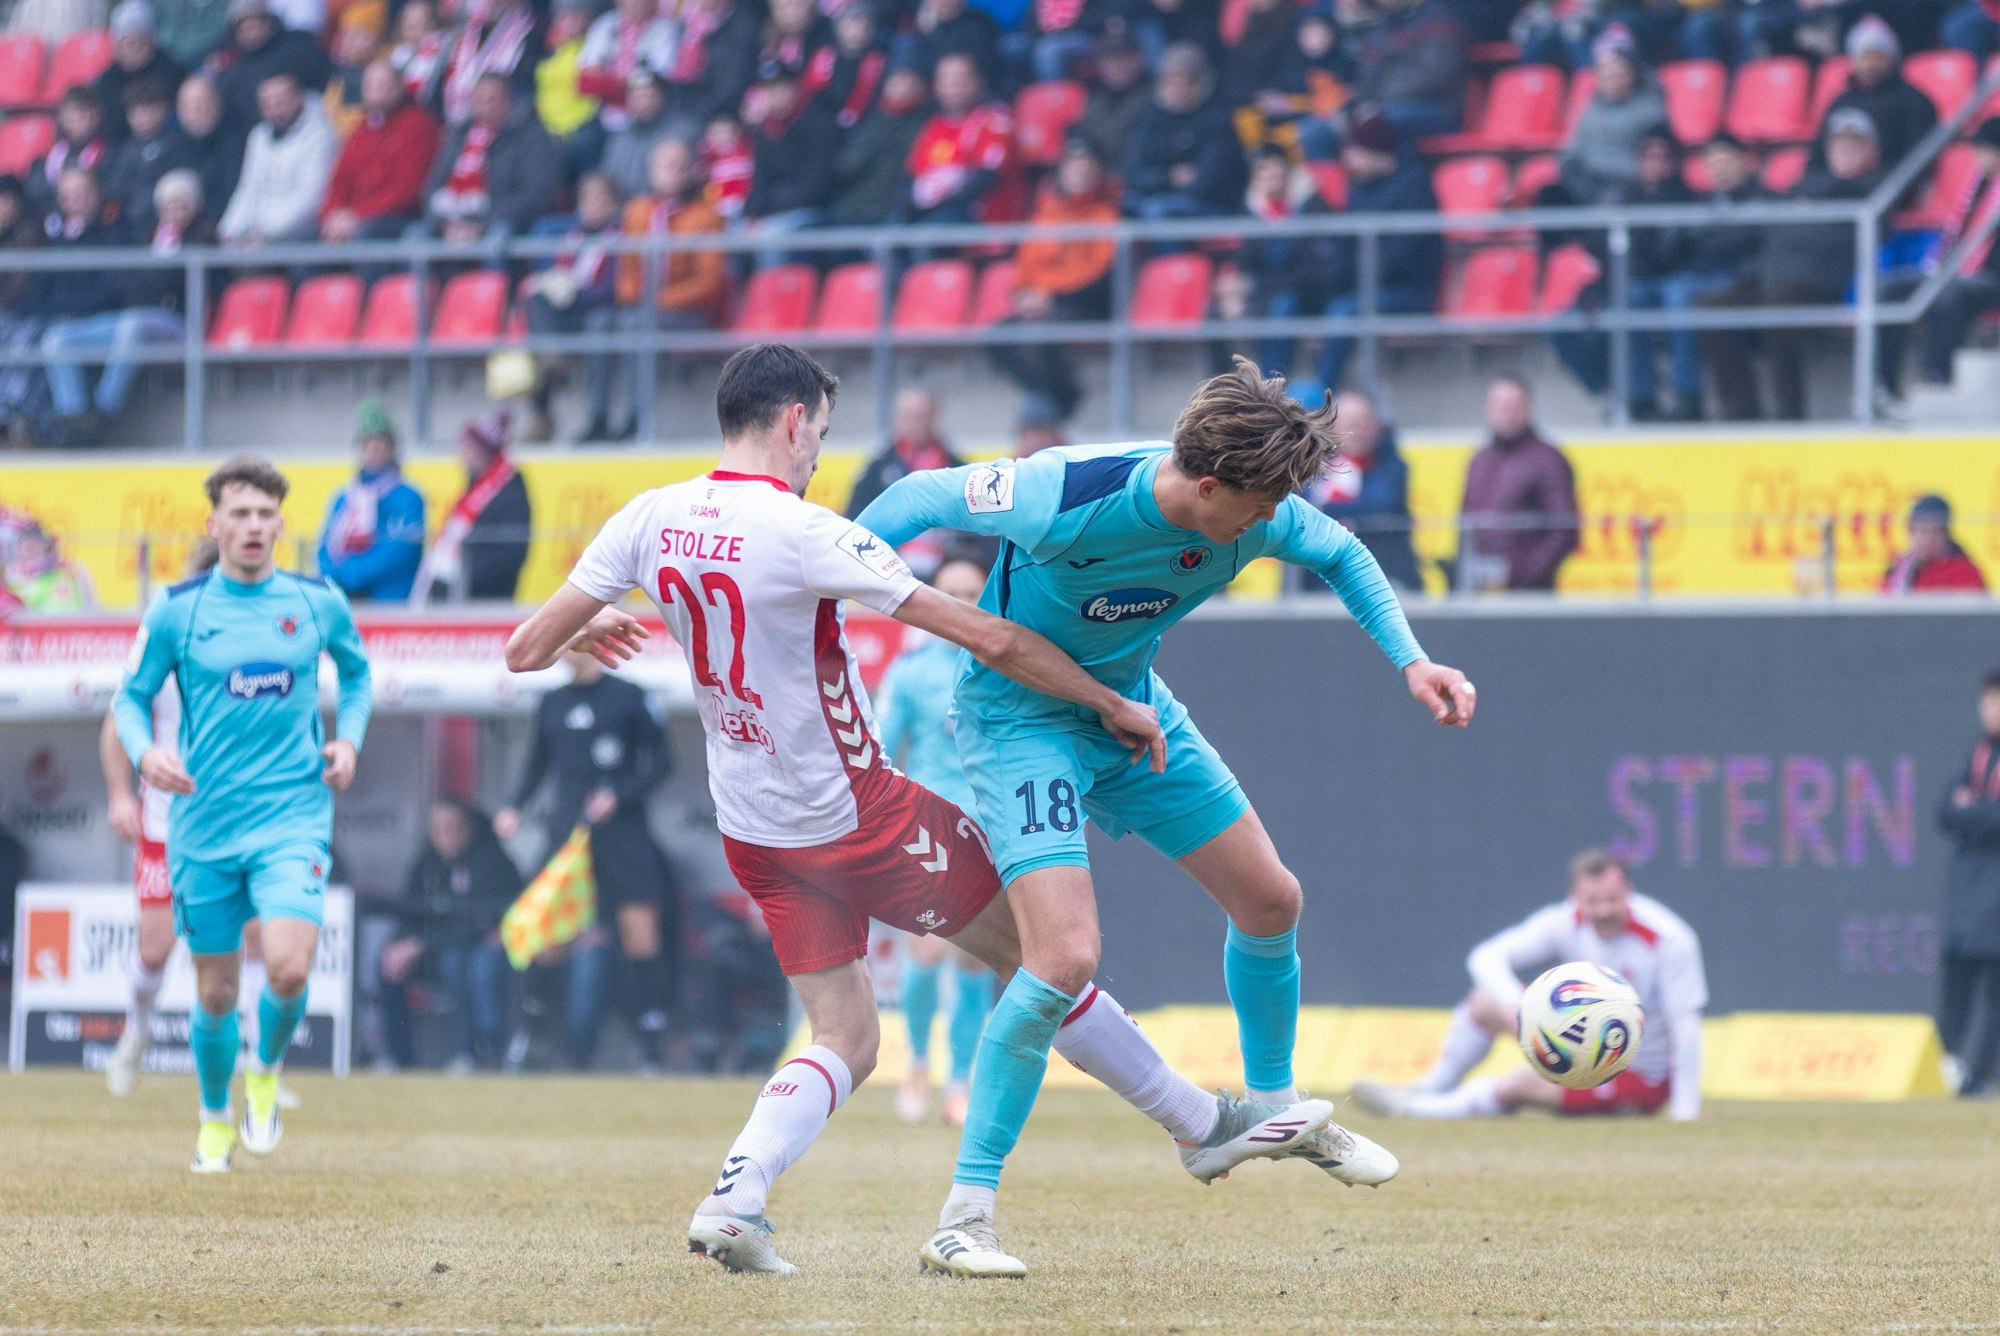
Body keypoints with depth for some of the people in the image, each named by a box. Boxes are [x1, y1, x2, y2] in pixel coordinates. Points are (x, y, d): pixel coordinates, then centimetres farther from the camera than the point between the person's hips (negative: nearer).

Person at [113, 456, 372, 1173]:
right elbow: (132, 696, 6)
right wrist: (144, 752, -14)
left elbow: (356, 670, 20)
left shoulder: (318, 601, 1)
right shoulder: (177, 609, -2)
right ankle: (215, 1121, 32)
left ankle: (265, 1072, 12)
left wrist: (348, 738, 4)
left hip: (293, 817, 0)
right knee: (215, 992, 6)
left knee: (288, 970, -20)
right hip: (204, 825, 0)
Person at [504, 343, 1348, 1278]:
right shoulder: (803, 534, -21)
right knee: (1035, 953, 9)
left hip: (754, 835, 6)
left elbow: (526, 651, 1)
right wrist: (1115, 705, -7)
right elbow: (991, 641, -19)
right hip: (856, 816, -6)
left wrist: (589, 630, 24)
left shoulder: (648, 520, -3)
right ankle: (1202, 1125, 20)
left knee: (844, 1040, 13)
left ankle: (734, 1198, -9)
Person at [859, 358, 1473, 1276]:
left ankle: (1275, 1108, 41)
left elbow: (1338, 555, 6)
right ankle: (964, 1216, -13)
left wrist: (1411, 663, -3)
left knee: (1269, 900, 13)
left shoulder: (1261, 513, -17)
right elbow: (925, 497, -20)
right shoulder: (1068, 501, -35)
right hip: (1022, 716, -7)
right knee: (1066, 957, -22)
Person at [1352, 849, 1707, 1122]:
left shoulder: (1670, 941, -28)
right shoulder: (1566, 923, -14)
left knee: (1520, 1085, -23)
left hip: (1638, 1077, -6)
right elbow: (1487, 957, -15)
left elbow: (1685, 1026, -27)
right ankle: (1431, 1089, 12)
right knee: (1485, 1002, -5)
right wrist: (1513, 1003, -36)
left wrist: (1685, 1108, -31)